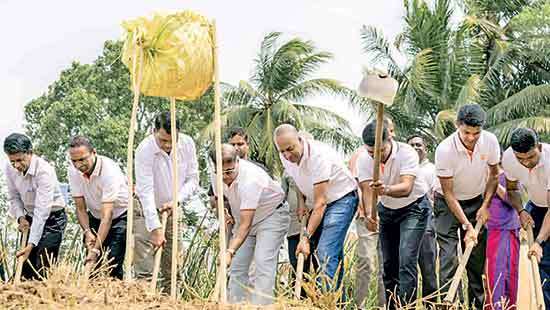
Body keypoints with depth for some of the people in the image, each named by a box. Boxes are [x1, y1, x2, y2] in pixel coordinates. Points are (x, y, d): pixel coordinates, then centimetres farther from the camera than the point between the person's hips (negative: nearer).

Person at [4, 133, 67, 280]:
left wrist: (31, 244, -36)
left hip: (52, 218, -6)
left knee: (44, 267, -15)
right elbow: (14, 197, 6)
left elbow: (42, 210, -33)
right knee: (26, 264, 4)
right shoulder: (10, 169, -10)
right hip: (31, 218, 6)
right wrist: (21, 217, -14)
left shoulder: (44, 171, -30)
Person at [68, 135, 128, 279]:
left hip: (119, 215, -5)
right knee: (92, 263, -5)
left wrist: (96, 249, -41)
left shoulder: (109, 170, -31)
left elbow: (107, 215, -35)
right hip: (95, 216, 5)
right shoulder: (73, 171, -13)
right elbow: (80, 208, -7)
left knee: (112, 264, -18)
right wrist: (87, 232, -25)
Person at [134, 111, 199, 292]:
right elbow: (146, 191, -27)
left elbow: (193, 179, -2)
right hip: (146, 210, -4)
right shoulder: (145, 150, -24)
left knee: (172, 270, 4)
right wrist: (155, 228, -32)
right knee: (144, 270, -12)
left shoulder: (187, 144, -11)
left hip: (172, 211, 4)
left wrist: (176, 201, -20)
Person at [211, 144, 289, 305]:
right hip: (246, 217, 7)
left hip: (272, 214, -7)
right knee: (237, 266, 2)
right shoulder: (217, 176, -14)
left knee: (263, 263, -22)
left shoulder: (250, 180, -37)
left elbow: (246, 224, -40)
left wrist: (230, 252, -48)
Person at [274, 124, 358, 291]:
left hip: (342, 198, -8)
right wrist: (302, 203, 3)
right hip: (320, 201, 8)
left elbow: (320, 203, -32)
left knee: (326, 251, -21)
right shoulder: (285, 157, -8)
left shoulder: (318, 156, -32)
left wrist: (306, 237, -35)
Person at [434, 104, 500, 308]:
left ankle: (479, 304, 12)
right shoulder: (445, 150, -28)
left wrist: (485, 205, -7)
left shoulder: (490, 141, -17)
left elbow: (493, 175, 2)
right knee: (448, 258, -12)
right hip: (448, 203, -3)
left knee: (477, 256, 3)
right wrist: (466, 226, -23)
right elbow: (448, 193, -21)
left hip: (476, 202, 3)